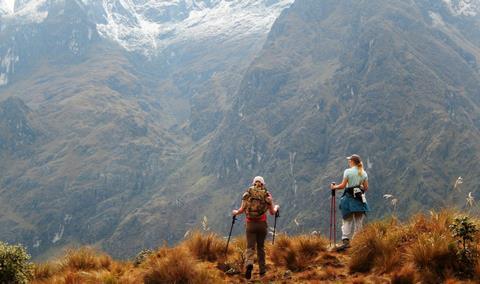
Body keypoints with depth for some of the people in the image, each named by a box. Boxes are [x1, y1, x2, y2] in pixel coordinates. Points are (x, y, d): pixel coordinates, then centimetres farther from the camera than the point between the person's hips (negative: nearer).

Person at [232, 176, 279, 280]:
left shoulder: (247, 193, 2)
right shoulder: (267, 195, 2)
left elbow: (242, 209, -4)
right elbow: (272, 212, 5)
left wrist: (236, 212, 17)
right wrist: (276, 207, 27)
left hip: (250, 224, -1)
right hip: (262, 224, 1)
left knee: (250, 247, 0)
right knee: (261, 247, 15)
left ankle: (249, 263, -29)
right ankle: (262, 270, 20)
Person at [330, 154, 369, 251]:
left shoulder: (348, 171, -6)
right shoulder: (364, 173, 6)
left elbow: (343, 185, -8)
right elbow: (366, 188, 7)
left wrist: (334, 187, 9)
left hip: (349, 197, -3)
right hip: (360, 198, 3)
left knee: (347, 220, -1)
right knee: (359, 221, 8)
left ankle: (346, 241, -11)